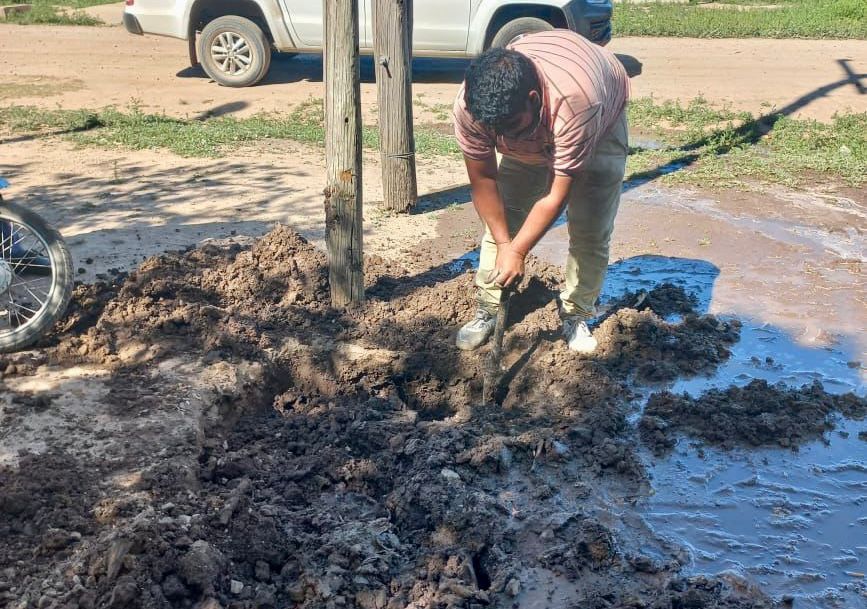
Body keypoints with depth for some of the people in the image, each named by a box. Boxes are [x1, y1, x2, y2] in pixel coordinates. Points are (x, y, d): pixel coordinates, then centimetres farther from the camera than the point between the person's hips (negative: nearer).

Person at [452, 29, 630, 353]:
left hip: (602, 116, -3)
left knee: (590, 229, -11)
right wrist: (503, 244, -23)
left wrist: (516, 251, -32)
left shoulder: (574, 103, -47)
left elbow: (556, 197, -37)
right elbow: (483, 180, -21)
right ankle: (488, 310, 6)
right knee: (501, 215, -6)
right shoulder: (469, 107, -36)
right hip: (531, 133, 3)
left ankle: (576, 315, 7)